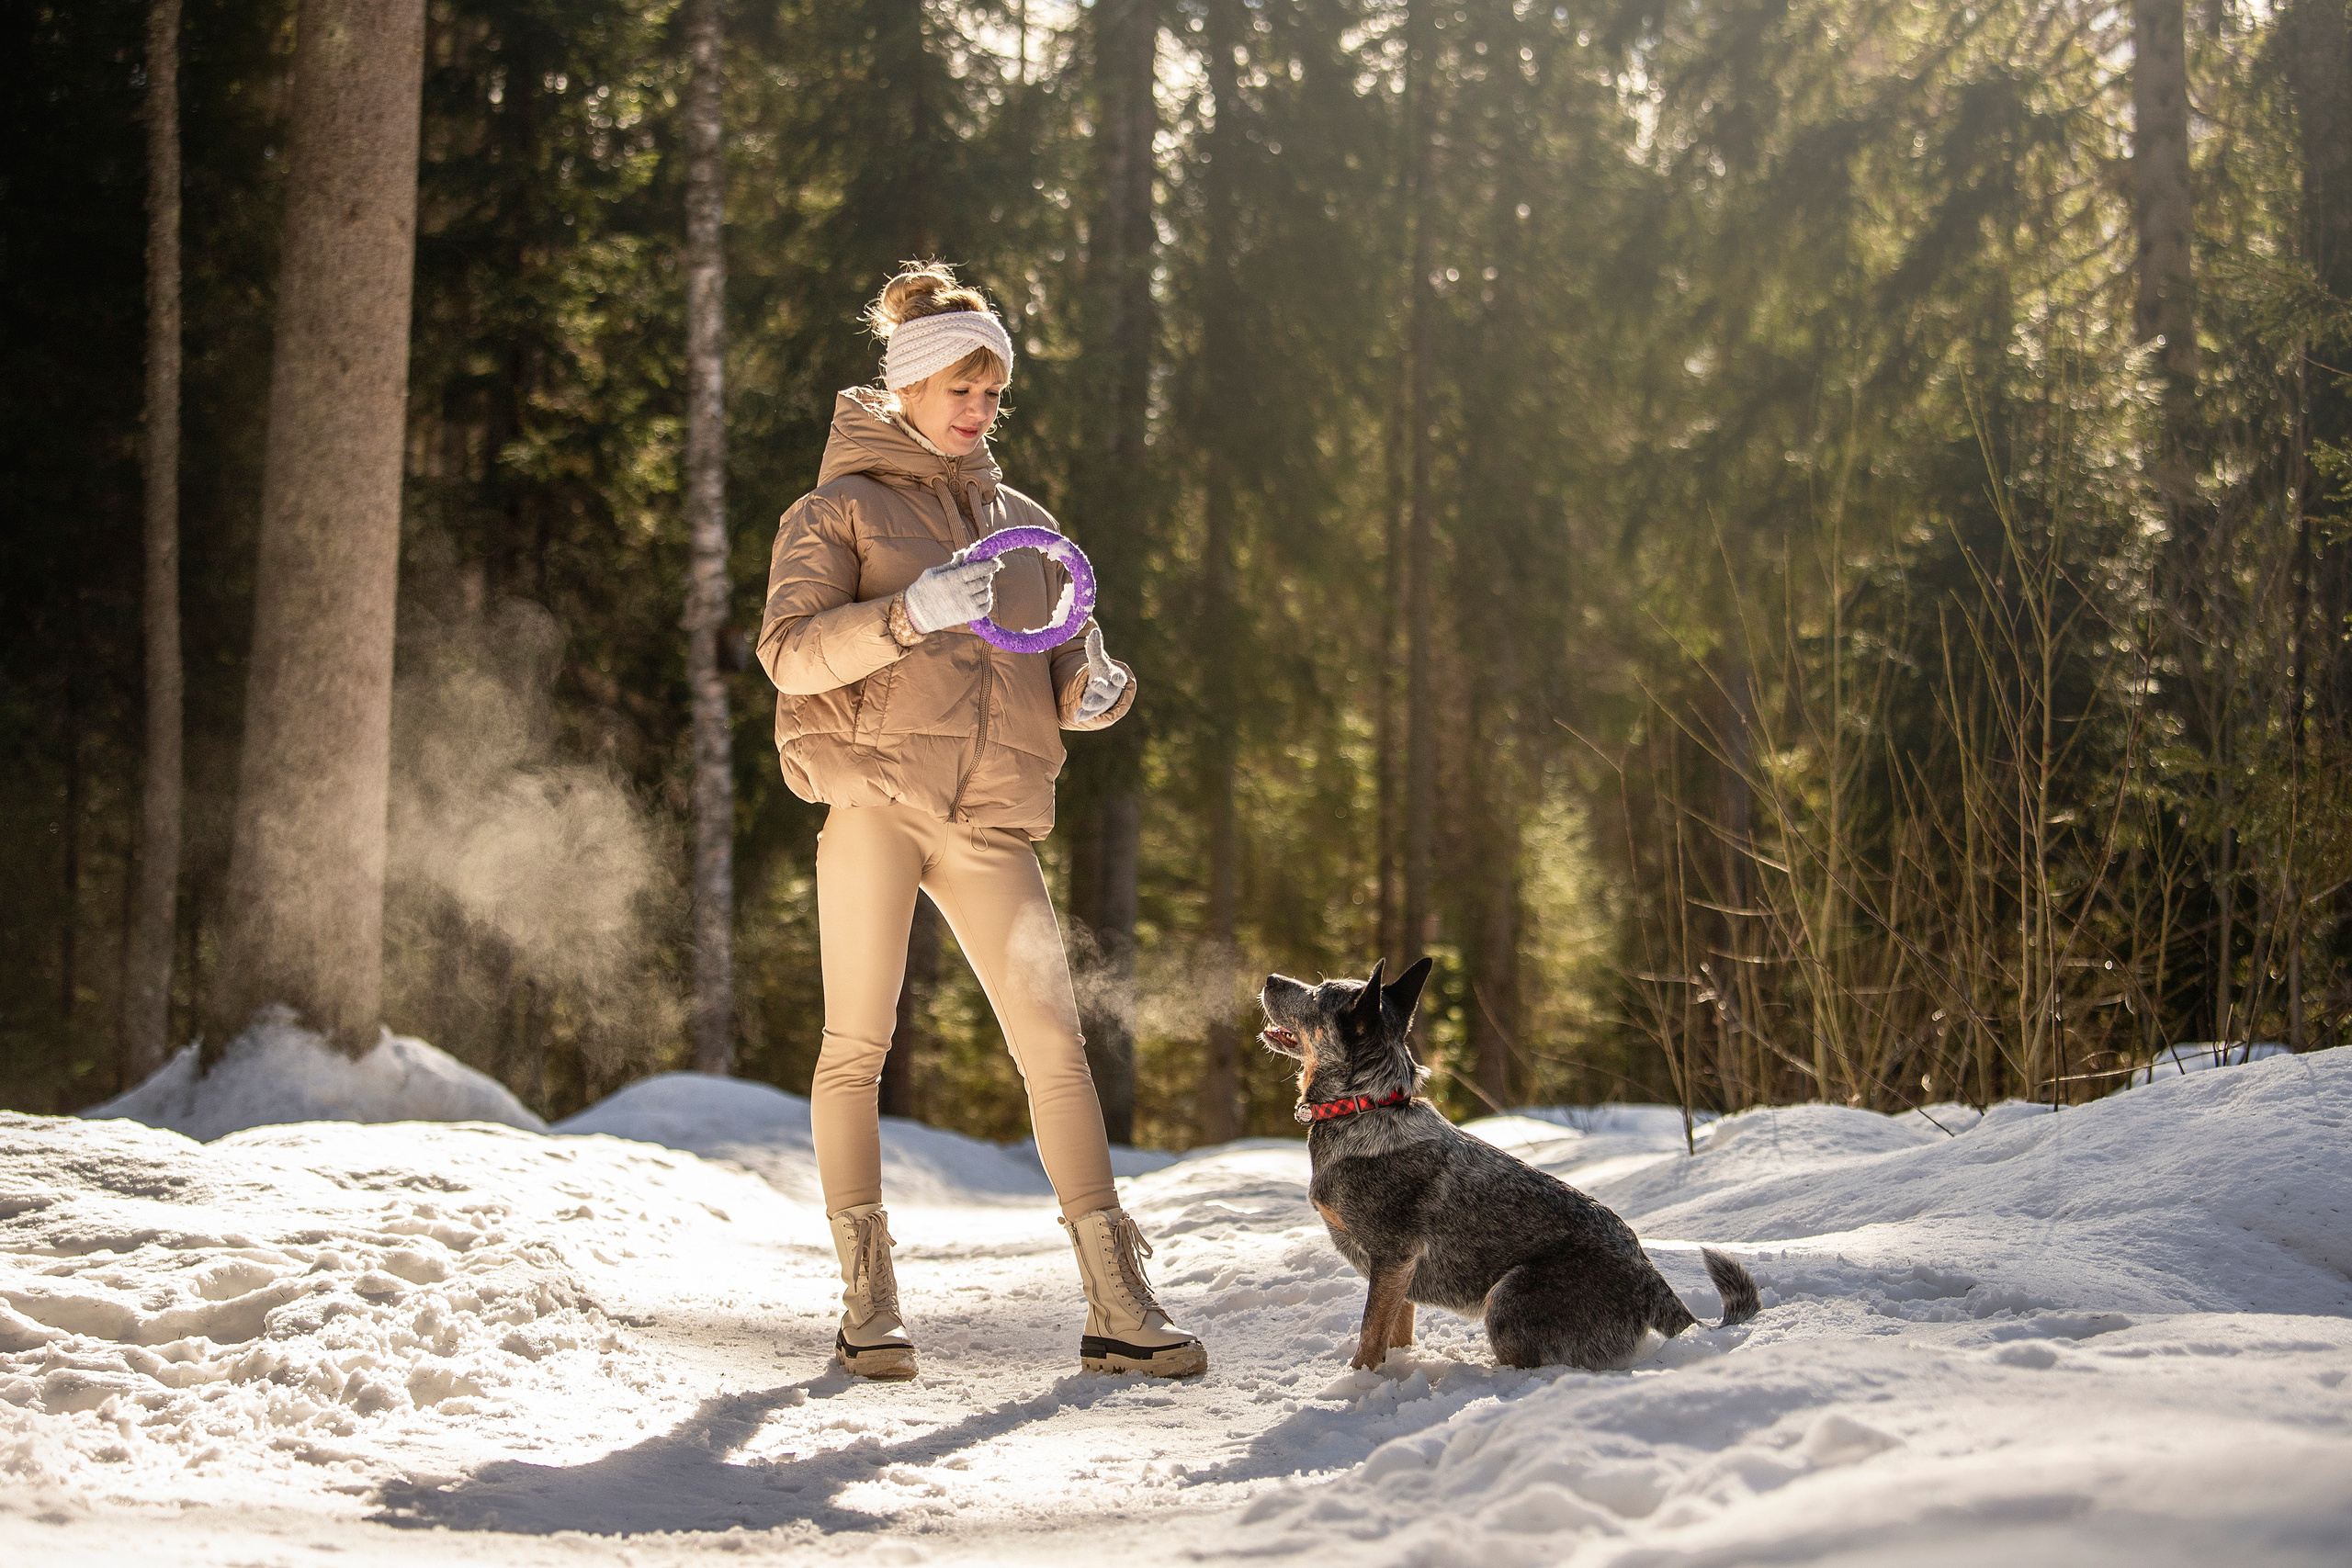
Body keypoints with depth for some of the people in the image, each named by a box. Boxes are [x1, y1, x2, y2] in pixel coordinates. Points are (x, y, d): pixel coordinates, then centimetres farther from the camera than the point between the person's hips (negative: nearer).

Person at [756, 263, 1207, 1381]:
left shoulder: (1023, 522, 23)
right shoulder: (841, 509, 9)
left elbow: (1068, 669, 21)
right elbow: (788, 653, -5)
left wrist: (1097, 688, -4)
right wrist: (905, 614, -21)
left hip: (990, 818, 3)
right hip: (871, 798, -3)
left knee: (1056, 1045, -7)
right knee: (858, 1047, -3)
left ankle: (1117, 1307, -7)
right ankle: (868, 1300, 5)